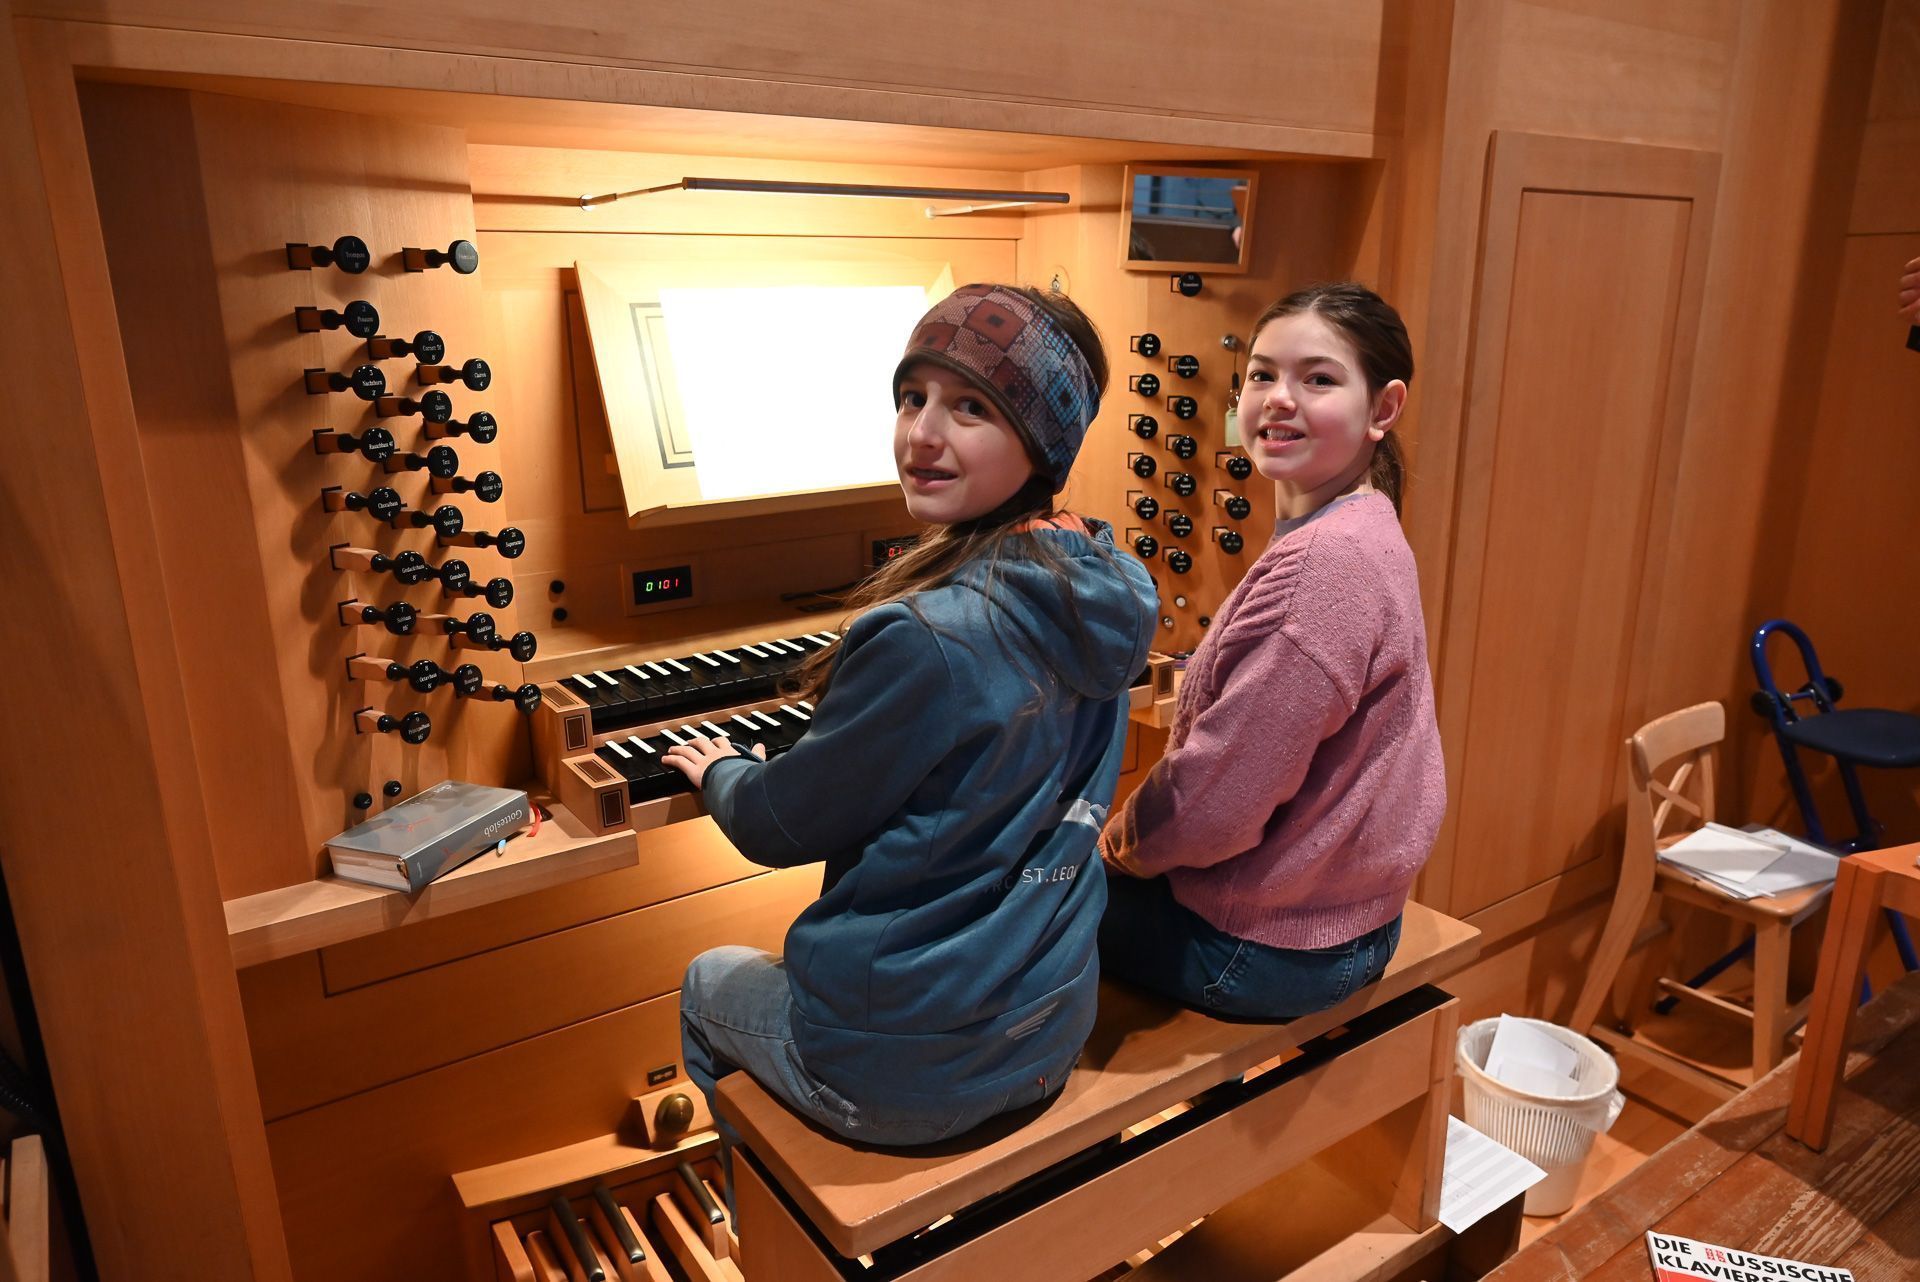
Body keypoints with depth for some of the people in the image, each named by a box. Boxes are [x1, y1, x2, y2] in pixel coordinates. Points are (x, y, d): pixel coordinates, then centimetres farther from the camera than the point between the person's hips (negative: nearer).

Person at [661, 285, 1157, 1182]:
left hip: (909, 1071, -7)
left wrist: (719, 768, 7)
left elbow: (779, 828, -15)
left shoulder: (926, 638, -30)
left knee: (710, 980, 24)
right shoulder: (1100, 596, -6)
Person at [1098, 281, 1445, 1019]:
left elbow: (1216, 802, -27)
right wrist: (1136, 827, 5)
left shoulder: (1329, 560, -29)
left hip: (1271, 943, -9)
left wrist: (1120, 842, -8)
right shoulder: (1357, 531, 4)